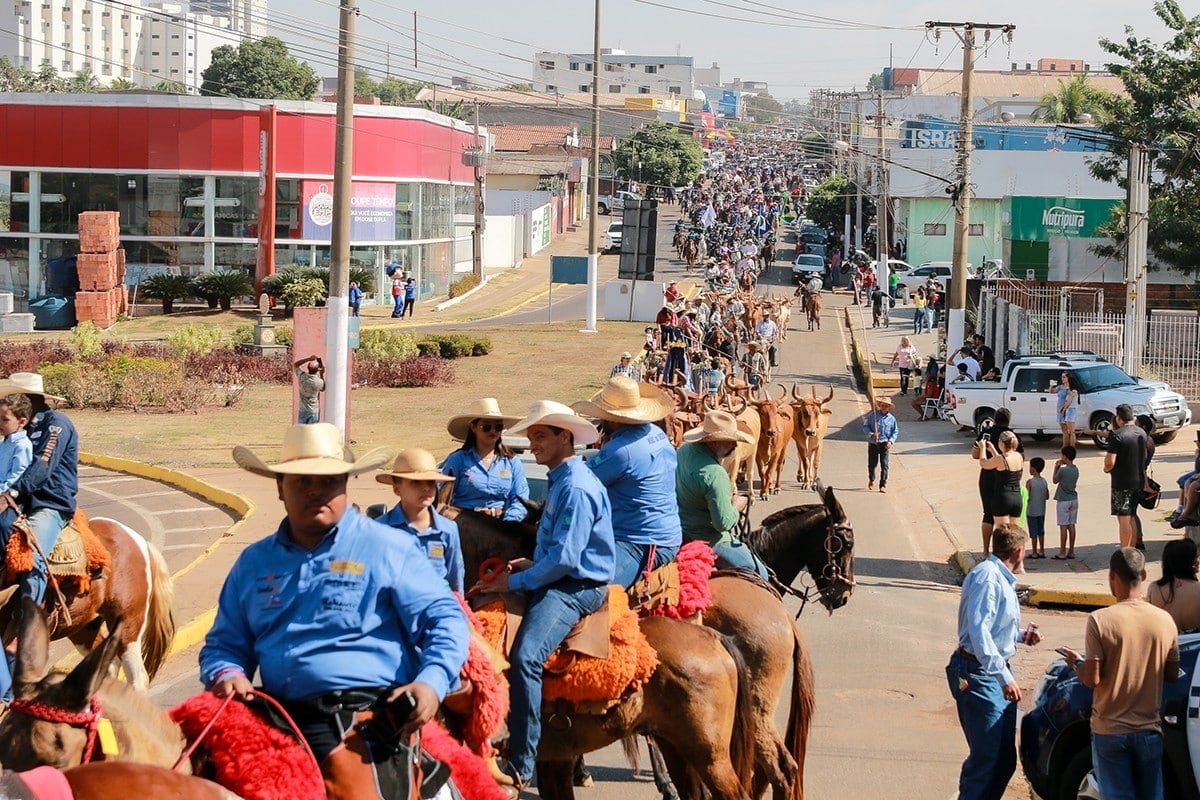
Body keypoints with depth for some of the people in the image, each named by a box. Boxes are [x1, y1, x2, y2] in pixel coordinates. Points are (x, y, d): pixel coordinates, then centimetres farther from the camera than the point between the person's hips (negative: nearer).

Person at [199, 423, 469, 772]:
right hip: (282, 719, 4)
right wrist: (226, 674, 2)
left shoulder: (387, 549, 7)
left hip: (373, 716, -4)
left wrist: (432, 682, -15)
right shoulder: (254, 561, 20)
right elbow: (225, 643, 26)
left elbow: (445, 619, 4)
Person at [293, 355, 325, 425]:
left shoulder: (302, 376, -14)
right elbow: (322, 389, 6)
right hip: (314, 411, -3)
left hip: (303, 410, 3)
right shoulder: (319, 382, -20)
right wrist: (322, 374, 0)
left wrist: (308, 359, -1)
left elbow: (295, 365, 6)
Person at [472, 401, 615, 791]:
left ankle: (520, 765, -30)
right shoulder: (560, 479, 15)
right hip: (558, 579, 12)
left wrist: (516, 582, -14)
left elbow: (564, 558, -22)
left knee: (526, 656, -30)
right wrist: (530, 563, 11)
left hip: (576, 587, -12)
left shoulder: (576, 487, -17)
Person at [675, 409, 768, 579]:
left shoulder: (683, 450, -1)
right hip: (710, 542, -10)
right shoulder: (715, 473, -30)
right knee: (760, 574, 2)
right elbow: (724, 522, -28)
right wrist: (736, 506, -7)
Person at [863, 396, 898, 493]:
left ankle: (883, 485, -3)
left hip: (885, 445, 0)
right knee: (872, 464, 11)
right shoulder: (872, 416, -1)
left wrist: (891, 441, -8)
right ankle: (871, 480, 38)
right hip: (873, 444, 0)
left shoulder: (891, 419, 2)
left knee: (884, 465, -8)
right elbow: (865, 427, 1)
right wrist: (871, 434, -16)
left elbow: (895, 432, 8)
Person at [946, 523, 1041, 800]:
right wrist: (1004, 676, -29)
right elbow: (978, 630, -26)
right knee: (985, 757, -11)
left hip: (997, 674, 11)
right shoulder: (987, 576, -16)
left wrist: (1021, 636, 18)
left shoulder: (1002, 578, 17)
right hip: (979, 676, -11)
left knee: (1005, 758, 13)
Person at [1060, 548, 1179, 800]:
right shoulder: (1165, 620, -3)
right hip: (1150, 729, 3)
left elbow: (1092, 679, -15)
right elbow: (1171, 674, 6)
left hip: (1110, 730, -3)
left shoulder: (1100, 620, -15)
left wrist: (1076, 662, 5)